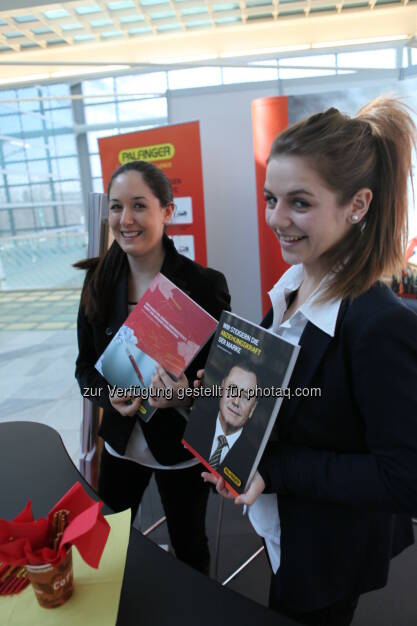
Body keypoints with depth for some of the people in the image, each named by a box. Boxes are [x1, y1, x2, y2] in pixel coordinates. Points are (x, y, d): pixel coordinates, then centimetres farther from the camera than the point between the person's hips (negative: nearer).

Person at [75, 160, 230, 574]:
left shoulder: (204, 284, -20)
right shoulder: (99, 280, -7)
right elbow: (85, 365, 0)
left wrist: (185, 394, -31)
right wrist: (108, 393, -20)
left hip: (182, 444, -3)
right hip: (121, 438, 4)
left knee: (188, 545, 21)